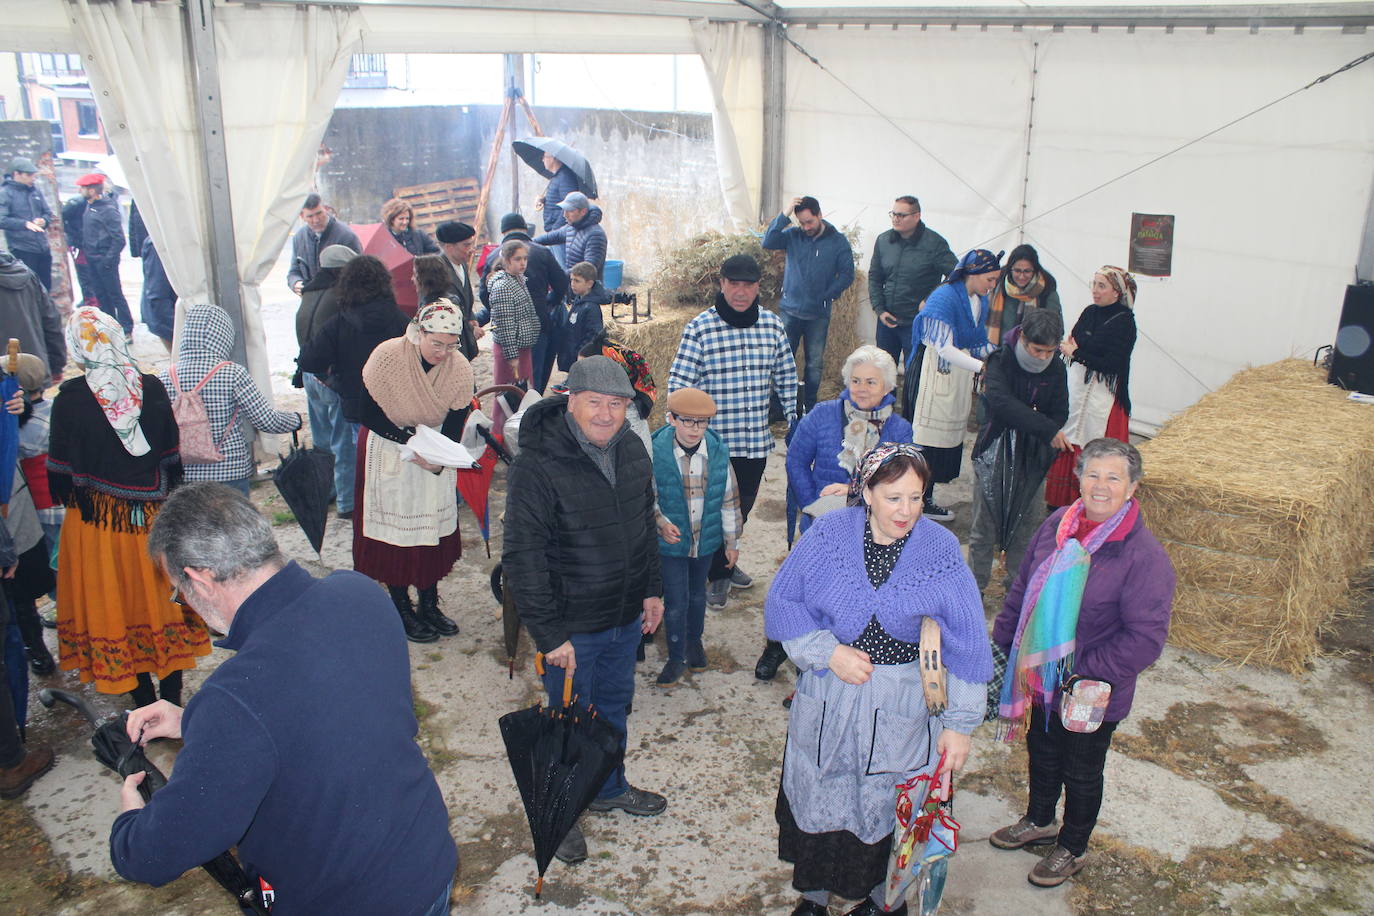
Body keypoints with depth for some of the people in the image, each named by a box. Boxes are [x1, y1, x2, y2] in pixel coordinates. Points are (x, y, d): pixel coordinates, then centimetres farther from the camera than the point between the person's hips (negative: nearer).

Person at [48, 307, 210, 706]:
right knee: (160, 597, 15)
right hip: (152, 516, 2)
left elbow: (60, 467, -5)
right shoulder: (151, 388, -6)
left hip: (95, 521, -2)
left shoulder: (70, 397, -13)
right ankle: (172, 696, 23)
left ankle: (145, 704, 19)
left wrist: (67, 498, 13)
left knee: (114, 606, 11)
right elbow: (172, 455, 1)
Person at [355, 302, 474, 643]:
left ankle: (429, 604, 23)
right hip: (388, 451, -3)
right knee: (395, 530, 2)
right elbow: (369, 414, -17)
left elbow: (454, 424, -7)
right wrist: (410, 442, -27)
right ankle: (402, 609, 16)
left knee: (436, 527, 7)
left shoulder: (460, 369, -13)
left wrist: (439, 459, -24)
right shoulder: (387, 356, -22)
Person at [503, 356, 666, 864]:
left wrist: (651, 589, 13)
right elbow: (523, 557, -22)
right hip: (572, 625, -6)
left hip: (626, 617, 7)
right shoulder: (538, 465, -24)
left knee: (614, 707, 25)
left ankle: (609, 788, 49)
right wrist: (548, 632, -21)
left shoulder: (632, 450, -2)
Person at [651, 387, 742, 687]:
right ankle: (676, 658, 19)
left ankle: (694, 640, 44)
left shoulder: (718, 453, -9)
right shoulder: (656, 452, -17)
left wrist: (732, 540, 7)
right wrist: (661, 522, -21)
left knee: (697, 594, 21)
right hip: (672, 540, -3)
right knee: (675, 601, 1)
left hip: (706, 539, 3)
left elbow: (729, 498, 2)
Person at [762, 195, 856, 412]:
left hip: (818, 314, -1)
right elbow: (768, 242, -15)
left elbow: (847, 274, -2)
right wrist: (784, 215, -19)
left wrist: (826, 296, -9)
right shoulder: (793, 235, 1)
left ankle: (809, 407, 19)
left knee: (815, 363, 7)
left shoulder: (838, 241, -2)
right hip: (790, 310, 1)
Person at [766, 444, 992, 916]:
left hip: (901, 710, -1)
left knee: (890, 808, 15)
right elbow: (781, 603, -4)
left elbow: (966, 643, -8)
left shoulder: (941, 549, -11)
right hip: (826, 703, 1)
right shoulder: (829, 534, -10)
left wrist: (960, 723, -8)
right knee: (817, 803, 16)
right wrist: (828, 652, -16)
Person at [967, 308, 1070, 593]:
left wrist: (1039, 440, -17)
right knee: (985, 523, 3)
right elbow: (1001, 402, -28)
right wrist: (1047, 429, -31)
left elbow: (1060, 412, 3)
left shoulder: (1056, 368, 0)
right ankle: (975, 585, 16)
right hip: (994, 452, -3)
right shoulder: (1000, 360, -12)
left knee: (1028, 525, 8)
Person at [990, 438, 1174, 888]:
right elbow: (1022, 588, 7)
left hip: (1090, 695, -5)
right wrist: (1002, 641, 7)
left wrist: (1086, 677, -25)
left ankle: (1072, 848, 43)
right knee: (1041, 753, 27)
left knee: (1081, 772, 18)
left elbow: (1146, 637, -24)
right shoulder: (1058, 525, -5)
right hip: (1038, 676, 5)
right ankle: (1039, 822, 54)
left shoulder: (1144, 555, -23)